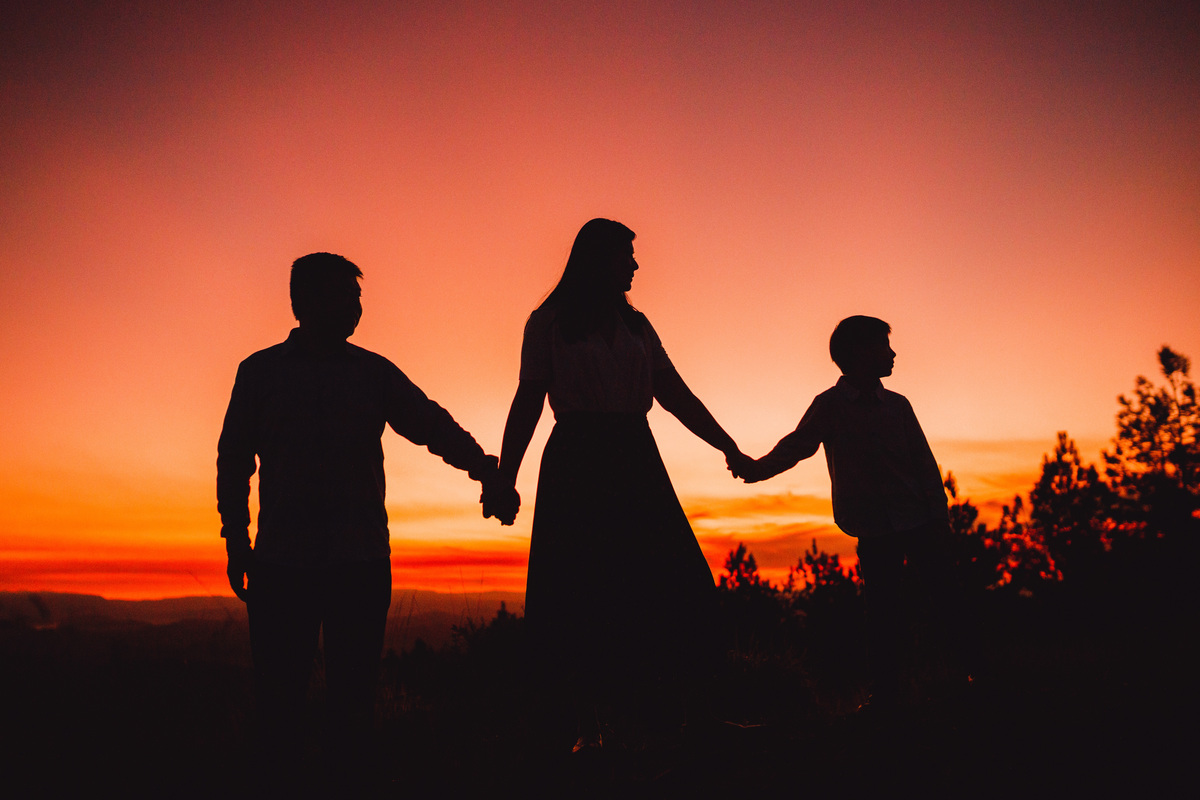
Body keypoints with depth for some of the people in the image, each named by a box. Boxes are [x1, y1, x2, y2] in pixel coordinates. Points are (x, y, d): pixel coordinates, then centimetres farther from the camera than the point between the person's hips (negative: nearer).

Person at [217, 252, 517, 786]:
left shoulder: (374, 372, 9)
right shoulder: (260, 371, 8)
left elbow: (433, 424, -1)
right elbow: (234, 460, 9)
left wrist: (485, 470, -17)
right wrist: (237, 543, 4)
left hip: (362, 563, 1)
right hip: (281, 562, 0)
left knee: (354, 692, 7)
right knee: (278, 693, 4)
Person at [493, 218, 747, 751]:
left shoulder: (636, 325, 18)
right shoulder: (549, 322, 5)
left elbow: (676, 396, 16)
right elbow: (528, 403, 0)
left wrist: (728, 447, 11)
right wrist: (504, 477, -10)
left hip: (636, 465, 4)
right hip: (576, 466, -4)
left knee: (673, 587, -6)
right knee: (582, 596, -5)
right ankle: (587, 726, 6)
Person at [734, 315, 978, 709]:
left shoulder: (897, 405, 9)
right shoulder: (829, 406, 0)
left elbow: (925, 464, 10)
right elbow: (797, 445, -9)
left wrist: (939, 520, 3)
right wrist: (756, 468, -26)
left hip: (919, 520, 3)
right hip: (874, 529, -2)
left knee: (947, 595, 2)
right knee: (883, 610, 2)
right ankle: (885, 695, 14)